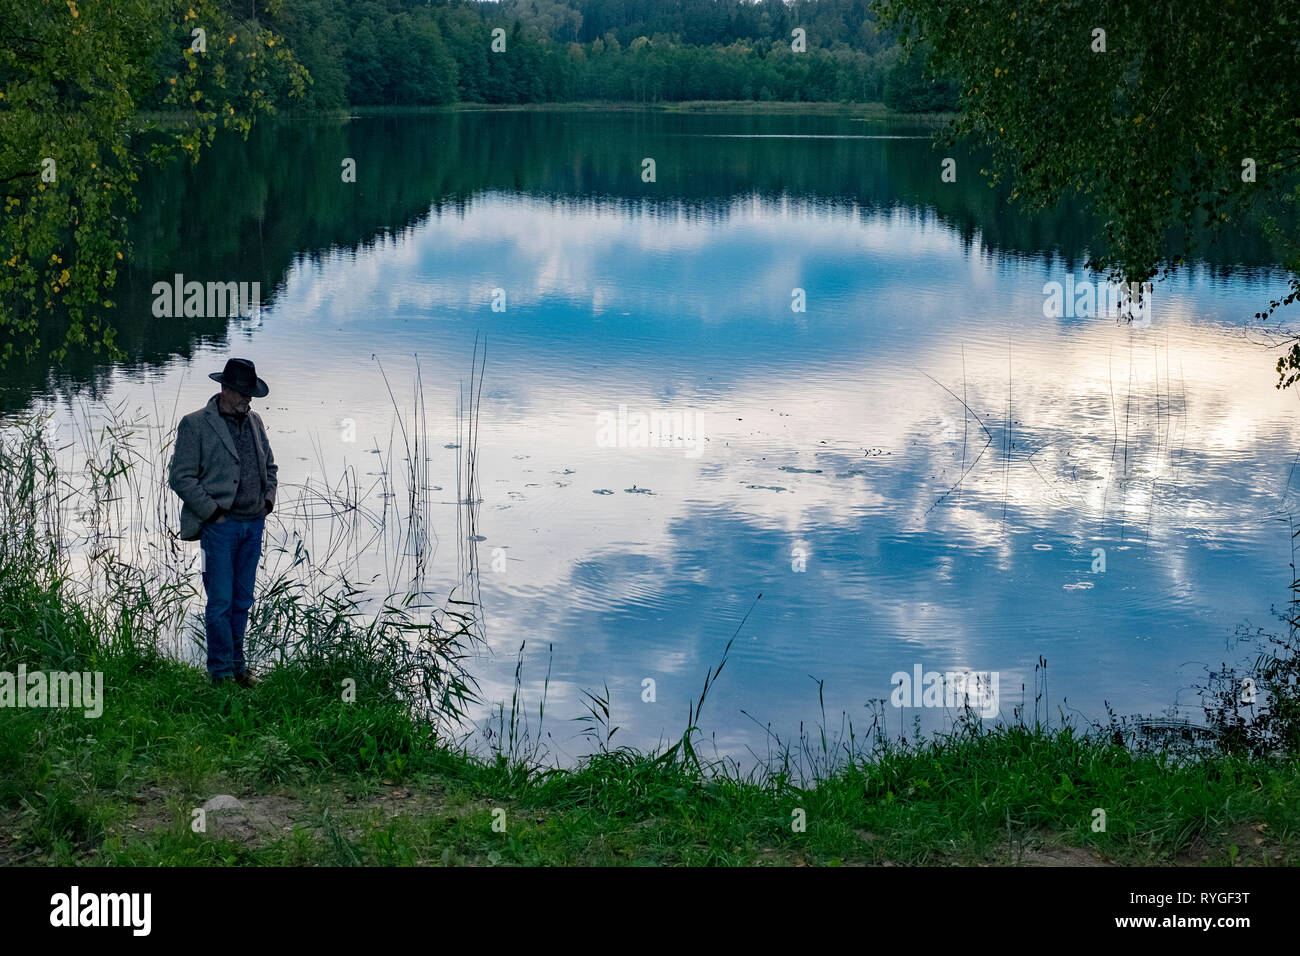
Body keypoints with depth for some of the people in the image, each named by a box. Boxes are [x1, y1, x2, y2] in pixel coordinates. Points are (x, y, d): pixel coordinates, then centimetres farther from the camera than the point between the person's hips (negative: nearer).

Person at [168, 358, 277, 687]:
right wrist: (214, 512, -12)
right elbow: (181, 478, -10)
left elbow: (269, 466, 24)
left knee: (242, 601, 12)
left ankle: (237, 665, 22)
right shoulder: (195, 424, -7)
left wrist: (268, 501, 10)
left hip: (254, 524, 6)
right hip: (220, 525, -6)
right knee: (221, 603, -3)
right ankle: (221, 673, 5)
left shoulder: (254, 421, 12)